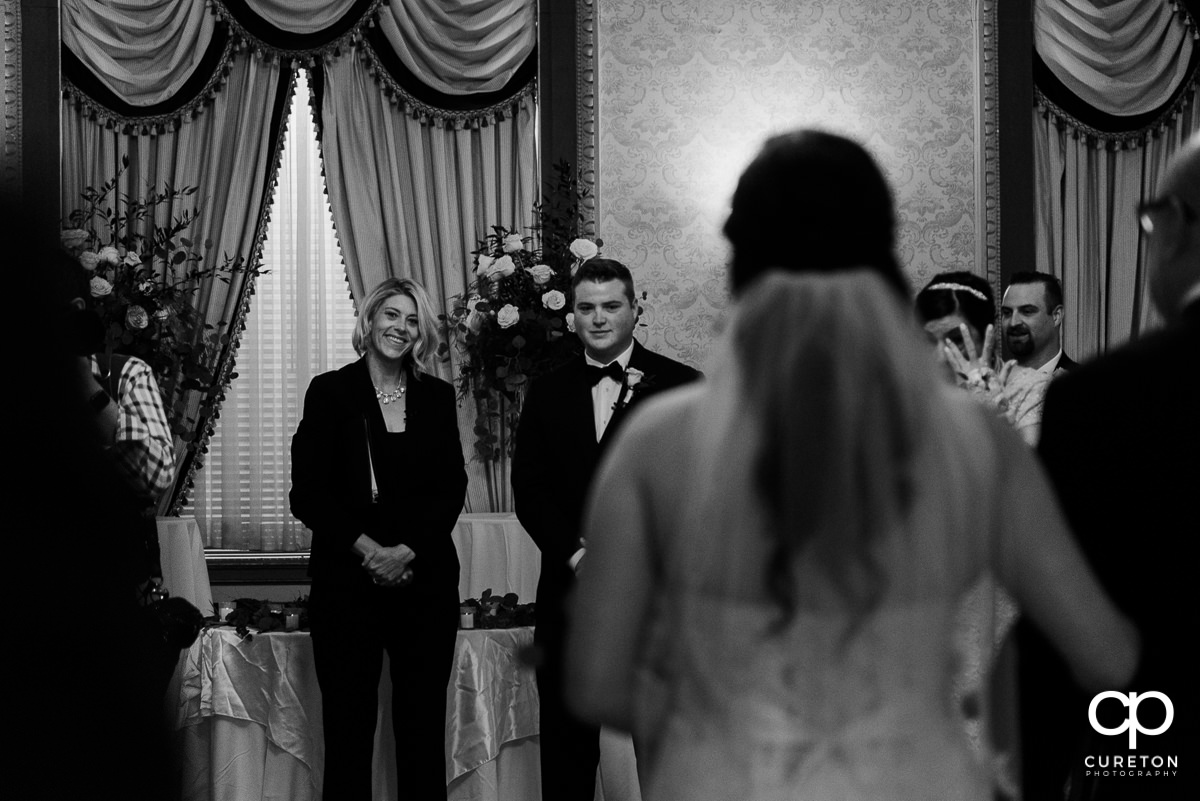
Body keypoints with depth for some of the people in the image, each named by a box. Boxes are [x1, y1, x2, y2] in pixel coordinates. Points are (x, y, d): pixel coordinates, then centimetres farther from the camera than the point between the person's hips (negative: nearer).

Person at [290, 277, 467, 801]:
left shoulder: (437, 397, 10)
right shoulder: (330, 392, 2)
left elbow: (451, 489, 4)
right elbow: (307, 493, -3)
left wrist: (406, 551, -10)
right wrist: (366, 547, -13)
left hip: (425, 577, 2)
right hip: (346, 579, -2)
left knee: (424, 727, 4)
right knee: (347, 727, 1)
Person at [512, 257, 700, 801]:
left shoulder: (682, 387, 2)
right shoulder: (547, 393, 11)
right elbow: (529, 489, 6)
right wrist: (577, 554, -8)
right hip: (569, 591, 3)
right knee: (565, 740, 7)